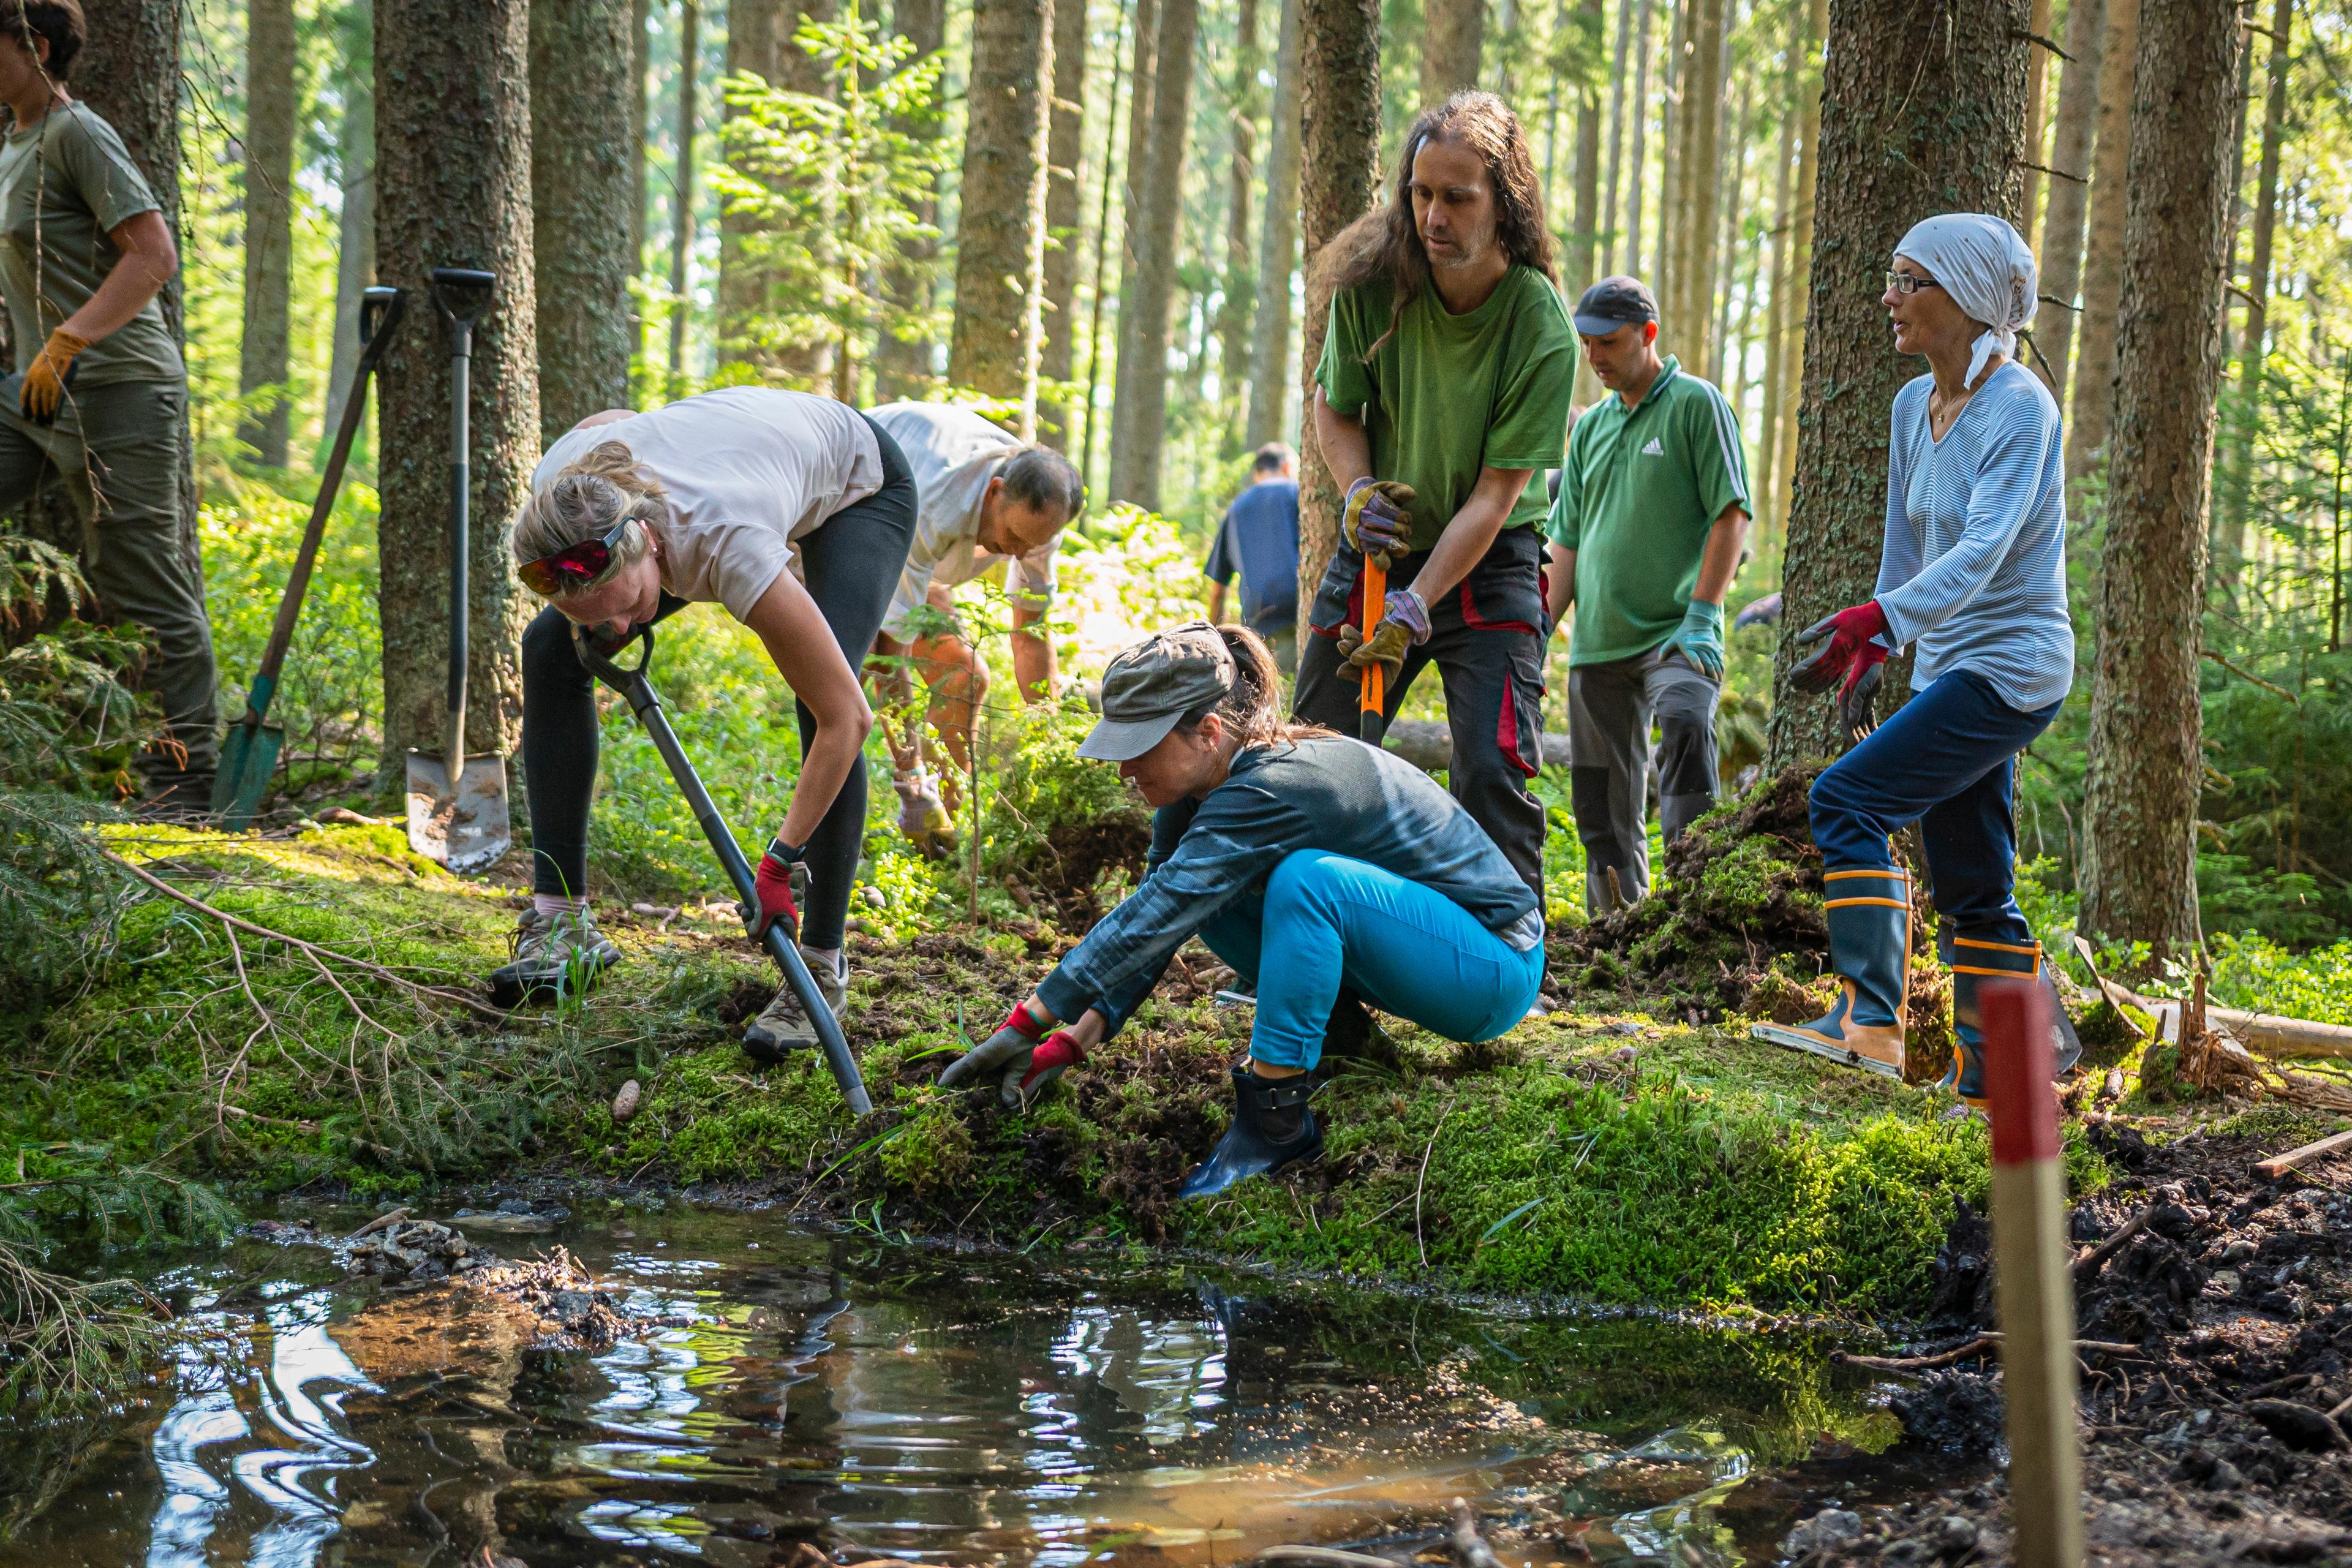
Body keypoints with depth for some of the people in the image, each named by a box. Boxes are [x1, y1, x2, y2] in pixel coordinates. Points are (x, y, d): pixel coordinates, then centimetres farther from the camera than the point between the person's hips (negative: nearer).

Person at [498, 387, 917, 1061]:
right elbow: (609, 419, -4)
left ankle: (821, 966, -15)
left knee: (821, 698, -29)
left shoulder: (729, 549, -47)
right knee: (552, 647, -9)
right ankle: (561, 919, -5)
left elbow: (847, 716, -41)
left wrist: (783, 858, -34)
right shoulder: (558, 489, -33)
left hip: (861, 480, -6)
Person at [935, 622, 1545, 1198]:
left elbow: (1150, 921, -32)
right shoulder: (1205, 780, -2)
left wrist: (1027, 1025, -30)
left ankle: (1277, 1119, -23)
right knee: (1202, 891, -3)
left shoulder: (1270, 789, -29)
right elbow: (1153, 921, -1)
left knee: (1306, 878, -33)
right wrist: (1070, 1041, -12)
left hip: (1495, 967, -8)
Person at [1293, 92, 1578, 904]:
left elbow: (1495, 495, -21)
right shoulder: (1373, 280, -13)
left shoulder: (1543, 331, -22)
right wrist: (1357, 490, -15)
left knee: (1492, 775, -15)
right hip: (1379, 546, 4)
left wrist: (1414, 608, -27)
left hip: (1489, 563, -3)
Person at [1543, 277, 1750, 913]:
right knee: (1605, 811, 7)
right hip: (1597, 644, 6)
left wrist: (1701, 617, -15)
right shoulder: (1591, 426, 17)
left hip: (1674, 636, -6)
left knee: (1685, 727, -34)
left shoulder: (1696, 403, -1)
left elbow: (1731, 516, -7)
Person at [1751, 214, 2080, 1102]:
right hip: (1952, 667, 9)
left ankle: (1868, 1023, -19)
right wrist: (1872, 655, 19)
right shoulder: (1914, 406, 9)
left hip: (2012, 664, -9)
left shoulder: (2020, 407, -16)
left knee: (1848, 799, -18)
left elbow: (1981, 552, -28)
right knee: (1969, 886, 10)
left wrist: (1877, 620, -40)